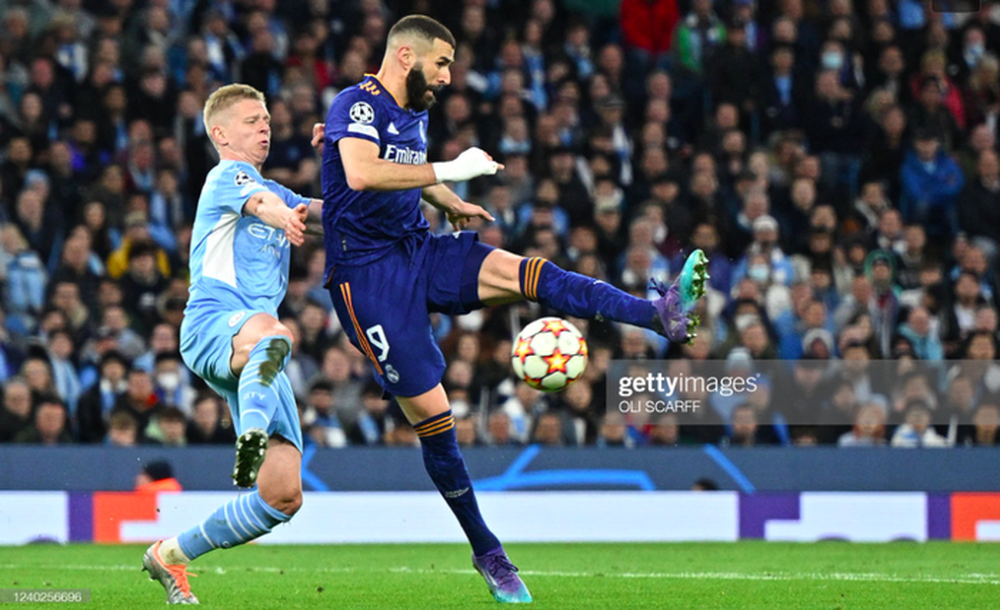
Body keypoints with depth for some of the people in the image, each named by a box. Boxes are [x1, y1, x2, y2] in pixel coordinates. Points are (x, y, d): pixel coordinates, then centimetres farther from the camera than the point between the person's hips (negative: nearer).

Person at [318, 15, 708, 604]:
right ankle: (487, 553, 2)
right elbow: (362, 174, -33)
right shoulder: (358, 105, -13)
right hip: (367, 273, -7)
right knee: (431, 412, -8)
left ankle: (661, 314, -38)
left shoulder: (416, 113, 14)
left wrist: (453, 204, 17)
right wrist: (448, 172, -30)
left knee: (525, 272, -20)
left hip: (418, 252, 7)